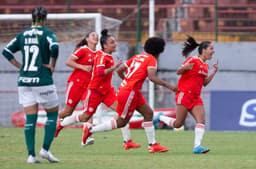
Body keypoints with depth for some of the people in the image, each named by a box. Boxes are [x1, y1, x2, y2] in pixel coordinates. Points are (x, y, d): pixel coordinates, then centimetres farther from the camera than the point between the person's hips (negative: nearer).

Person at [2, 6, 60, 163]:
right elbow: (54, 47, -23)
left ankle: (31, 154, -2)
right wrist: (52, 66, -10)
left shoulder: (23, 35, 10)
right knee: (53, 113, 11)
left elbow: (6, 51, 9)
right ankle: (45, 149, 0)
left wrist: (20, 66, 12)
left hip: (24, 81, 4)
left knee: (30, 119, 5)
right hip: (43, 80, -4)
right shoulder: (47, 33, -5)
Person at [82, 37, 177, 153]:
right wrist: (168, 85, -18)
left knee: (148, 113, 8)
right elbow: (152, 77, -22)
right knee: (121, 122, 0)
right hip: (129, 92, -9)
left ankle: (152, 145, 7)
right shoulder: (152, 59, -6)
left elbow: (119, 70, 17)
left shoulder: (137, 57, 16)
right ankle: (90, 129, 5)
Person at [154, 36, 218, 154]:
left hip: (195, 97, 7)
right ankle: (160, 118, 20)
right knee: (178, 124, -6)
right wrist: (185, 67, -30)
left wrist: (214, 72, 12)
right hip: (184, 94, -7)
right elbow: (178, 72, -8)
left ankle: (197, 146, -18)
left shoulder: (205, 66, 16)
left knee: (201, 120, -12)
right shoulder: (193, 60, -8)